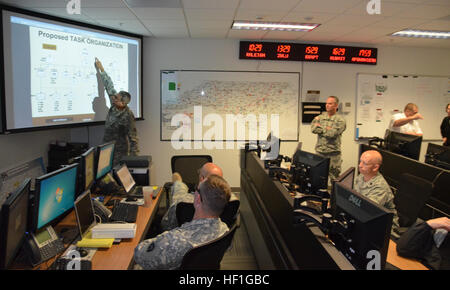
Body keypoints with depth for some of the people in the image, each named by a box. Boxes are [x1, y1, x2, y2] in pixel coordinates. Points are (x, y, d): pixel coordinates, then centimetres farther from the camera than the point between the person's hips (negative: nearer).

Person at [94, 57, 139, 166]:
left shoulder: (127, 116, -23)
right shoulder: (114, 105, -3)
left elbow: (133, 138, -20)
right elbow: (109, 86, 9)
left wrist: (133, 157, -24)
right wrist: (101, 69, 15)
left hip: (119, 151, -7)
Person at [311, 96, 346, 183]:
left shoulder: (340, 120, -3)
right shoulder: (320, 117, 11)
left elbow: (331, 134, -15)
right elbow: (313, 129, -5)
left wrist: (320, 127, -2)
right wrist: (326, 129, -9)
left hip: (333, 153, -3)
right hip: (319, 152, 4)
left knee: (334, 178, 1)